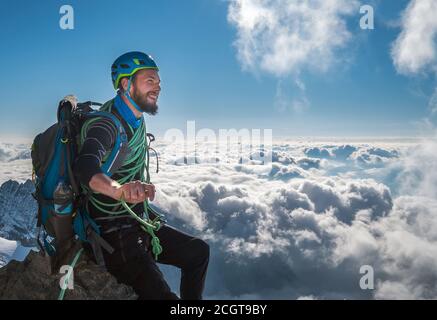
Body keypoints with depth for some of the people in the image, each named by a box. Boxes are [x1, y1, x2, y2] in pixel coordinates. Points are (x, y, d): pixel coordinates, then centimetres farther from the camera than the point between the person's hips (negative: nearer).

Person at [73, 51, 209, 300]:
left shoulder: (137, 120, 6)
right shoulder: (107, 123, -21)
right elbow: (85, 166, -41)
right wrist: (118, 189, -60)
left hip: (140, 223, 9)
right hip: (115, 235, -9)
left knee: (198, 251, 14)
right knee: (162, 295, -21)